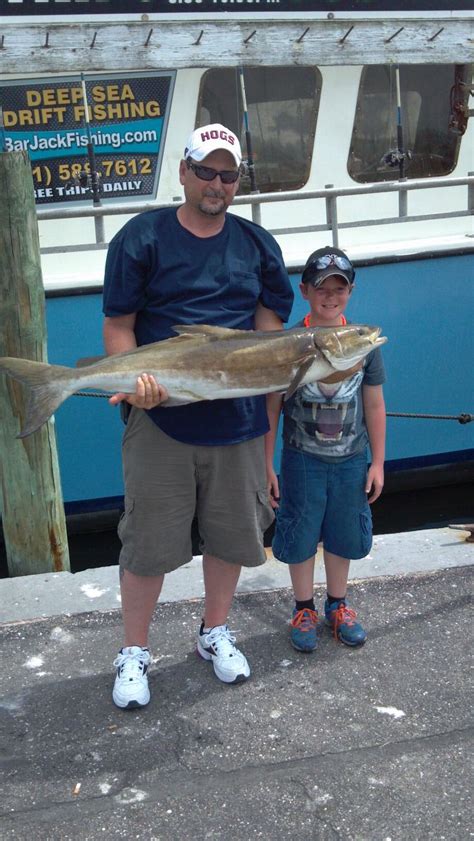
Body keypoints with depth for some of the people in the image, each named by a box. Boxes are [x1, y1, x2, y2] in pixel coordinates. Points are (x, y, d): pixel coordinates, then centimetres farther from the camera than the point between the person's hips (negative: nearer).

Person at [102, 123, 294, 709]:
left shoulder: (257, 244, 10)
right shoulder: (142, 237, -1)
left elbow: (269, 321, 10)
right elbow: (118, 324, -4)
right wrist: (135, 380, -22)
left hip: (238, 415, 4)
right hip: (160, 417, -3)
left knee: (233, 533, 14)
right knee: (150, 542, 3)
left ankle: (214, 633, 38)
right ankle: (134, 654, 22)